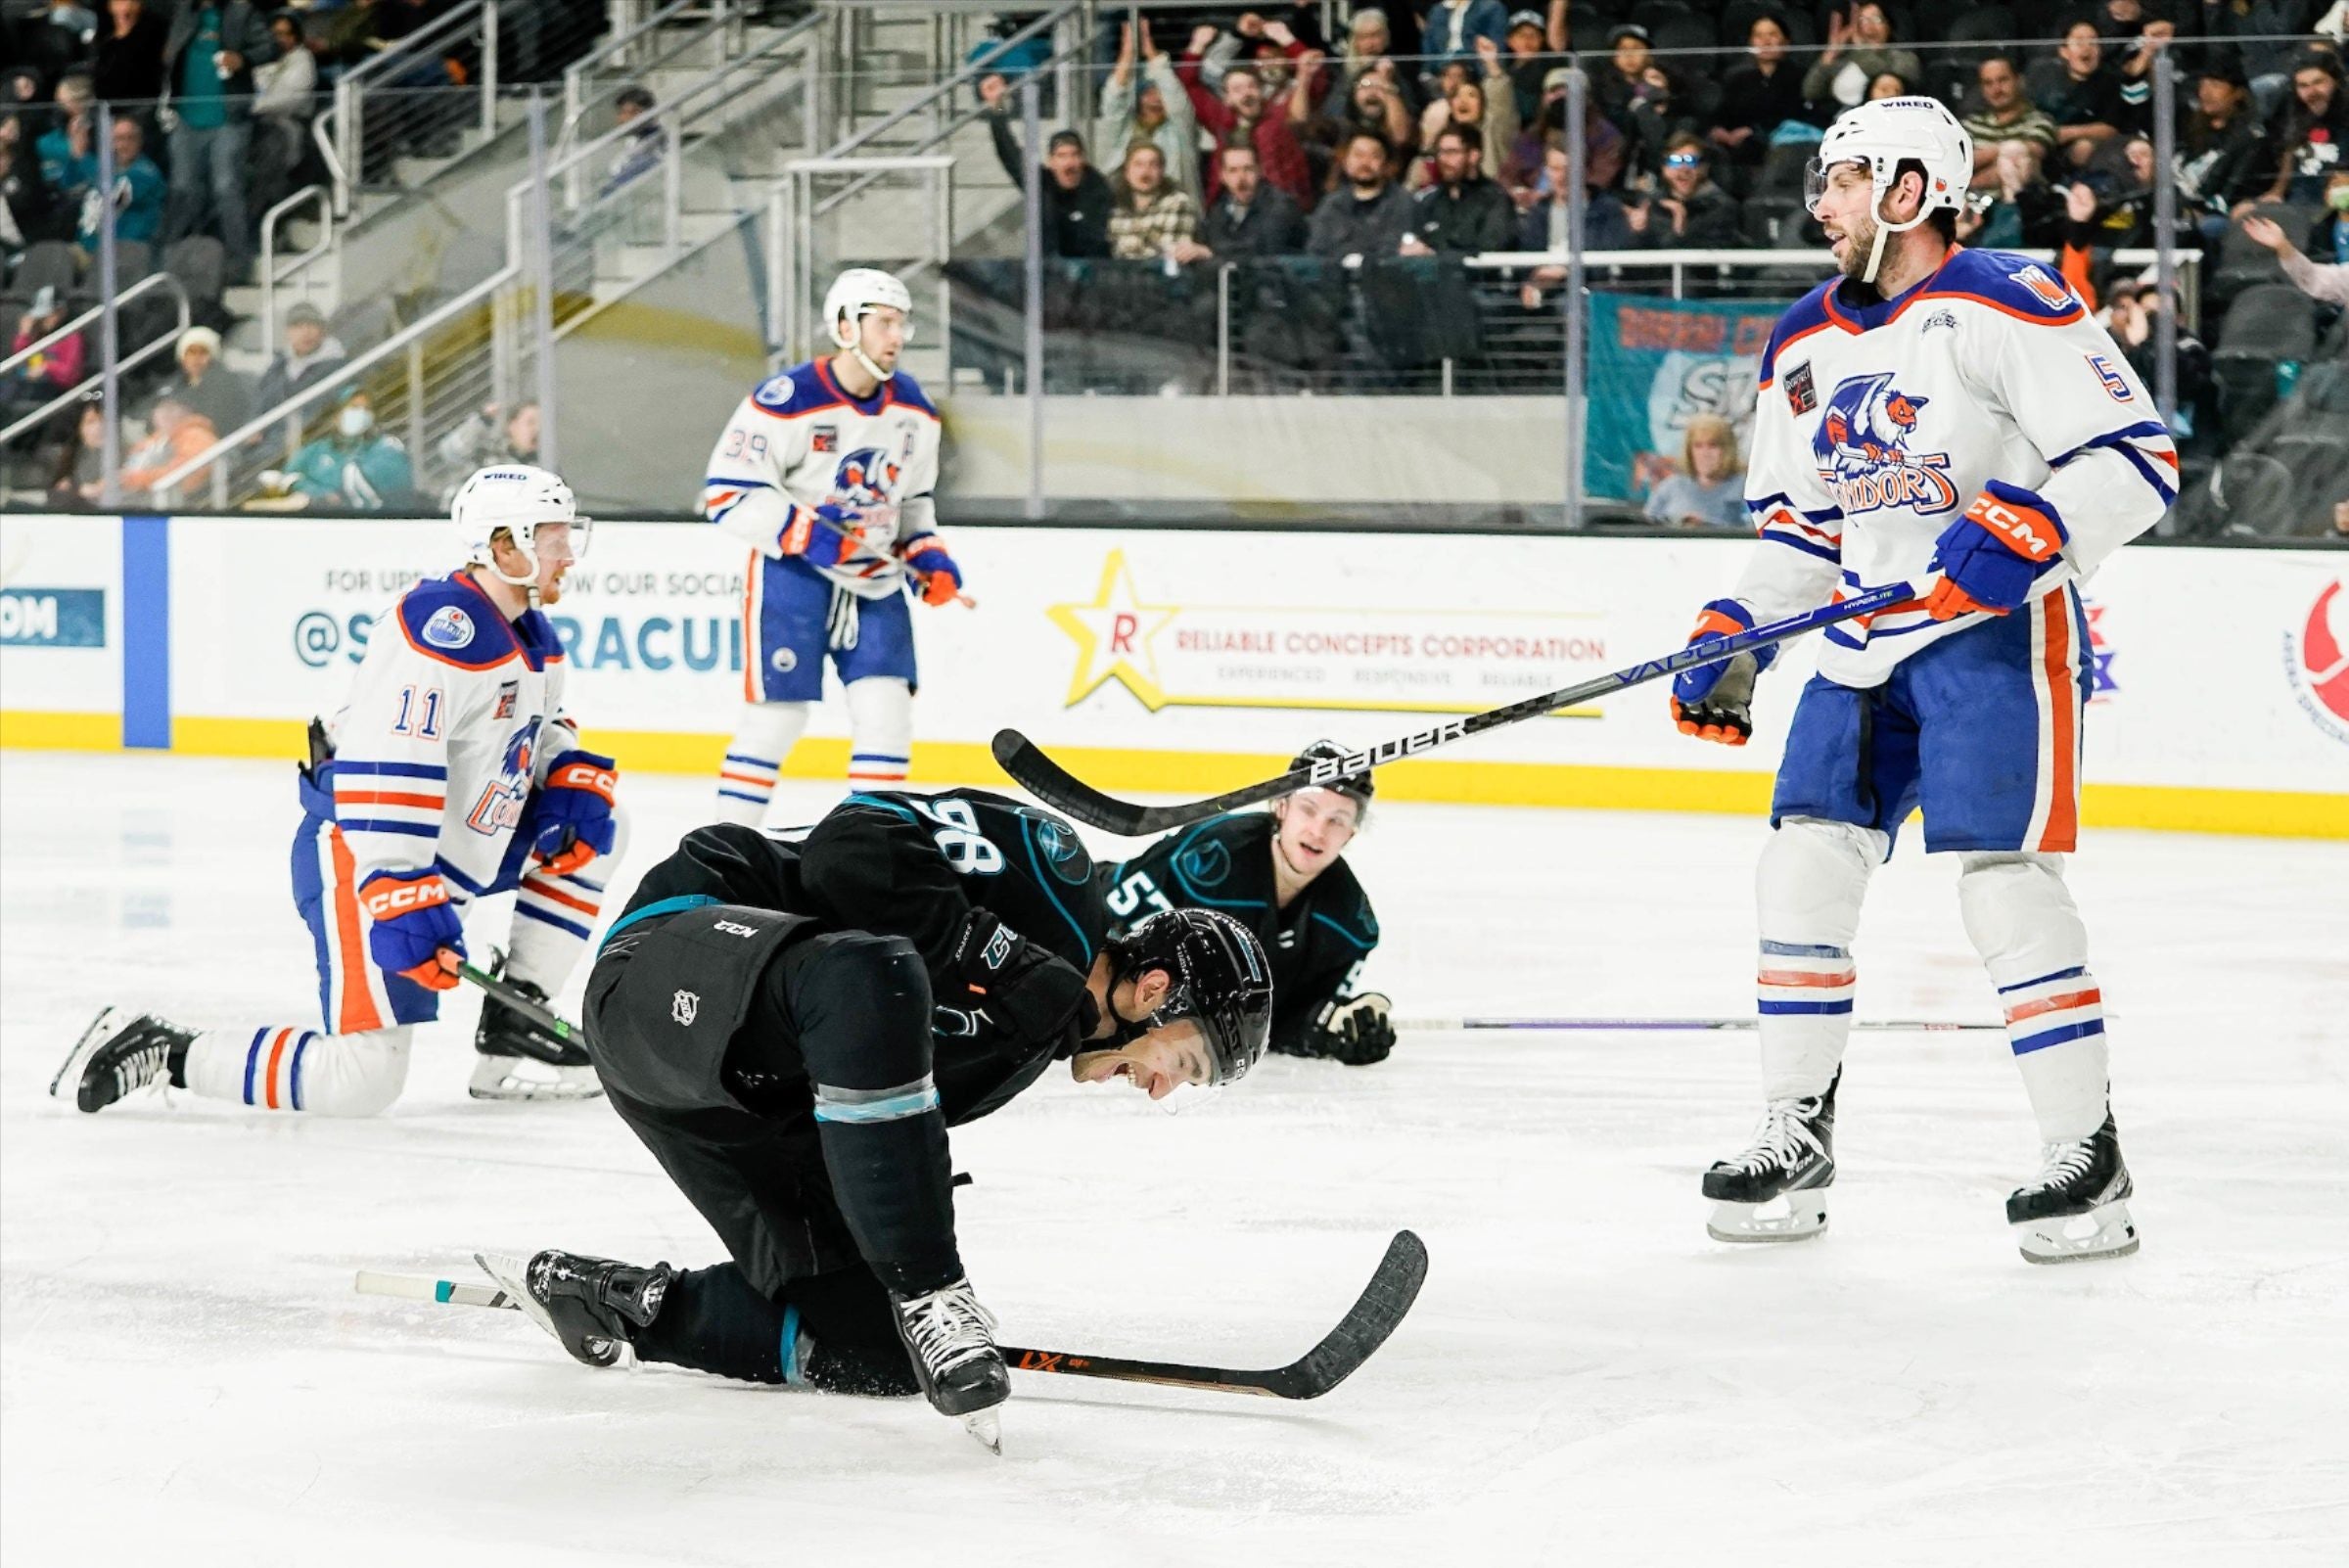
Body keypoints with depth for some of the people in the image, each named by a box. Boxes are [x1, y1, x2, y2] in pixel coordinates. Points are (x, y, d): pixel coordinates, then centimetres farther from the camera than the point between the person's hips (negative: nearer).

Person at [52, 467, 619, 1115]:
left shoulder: (532, 635, 10)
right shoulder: (444, 627, -22)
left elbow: (540, 732, 27)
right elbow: (381, 773, -29)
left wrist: (571, 781, 4)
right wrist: (405, 904, -33)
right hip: (363, 861, -10)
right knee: (361, 1080, -18)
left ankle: (512, 1032, 11)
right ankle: (160, 1050, -6)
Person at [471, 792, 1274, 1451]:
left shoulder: (1049, 1023, 15)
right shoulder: (1052, 869, -11)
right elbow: (855, 842, -22)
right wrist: (994, 959, -22)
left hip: (760, 1100, 10)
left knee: (873, 1348, -2)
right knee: (873, 979, -40)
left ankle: (615, 1301, 14)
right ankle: (930, 1302, -36)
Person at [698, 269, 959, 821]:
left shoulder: (913, 409, 4)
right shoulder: (786, 402, -17)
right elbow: (727, 495, -17)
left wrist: (927, 553, 3)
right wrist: (805, 532, -25)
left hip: (874, 583, 6)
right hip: (793, 572, -6)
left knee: (886, 712, -4)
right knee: (777, 713, -5)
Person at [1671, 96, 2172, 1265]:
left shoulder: (2003, 308, -14)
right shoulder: (1804, 345, 12)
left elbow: (2137, 458, -17)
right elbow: (1796, 522, 20)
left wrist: (2023, 531, -30)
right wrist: (1734, 641, 9)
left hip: (1999, 624, -8)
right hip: (1867, 638, 8)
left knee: (2003, 877, -14)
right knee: (1803, 864, 3)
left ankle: (2087, 1159, -7)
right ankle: (1795, 1140, 13)